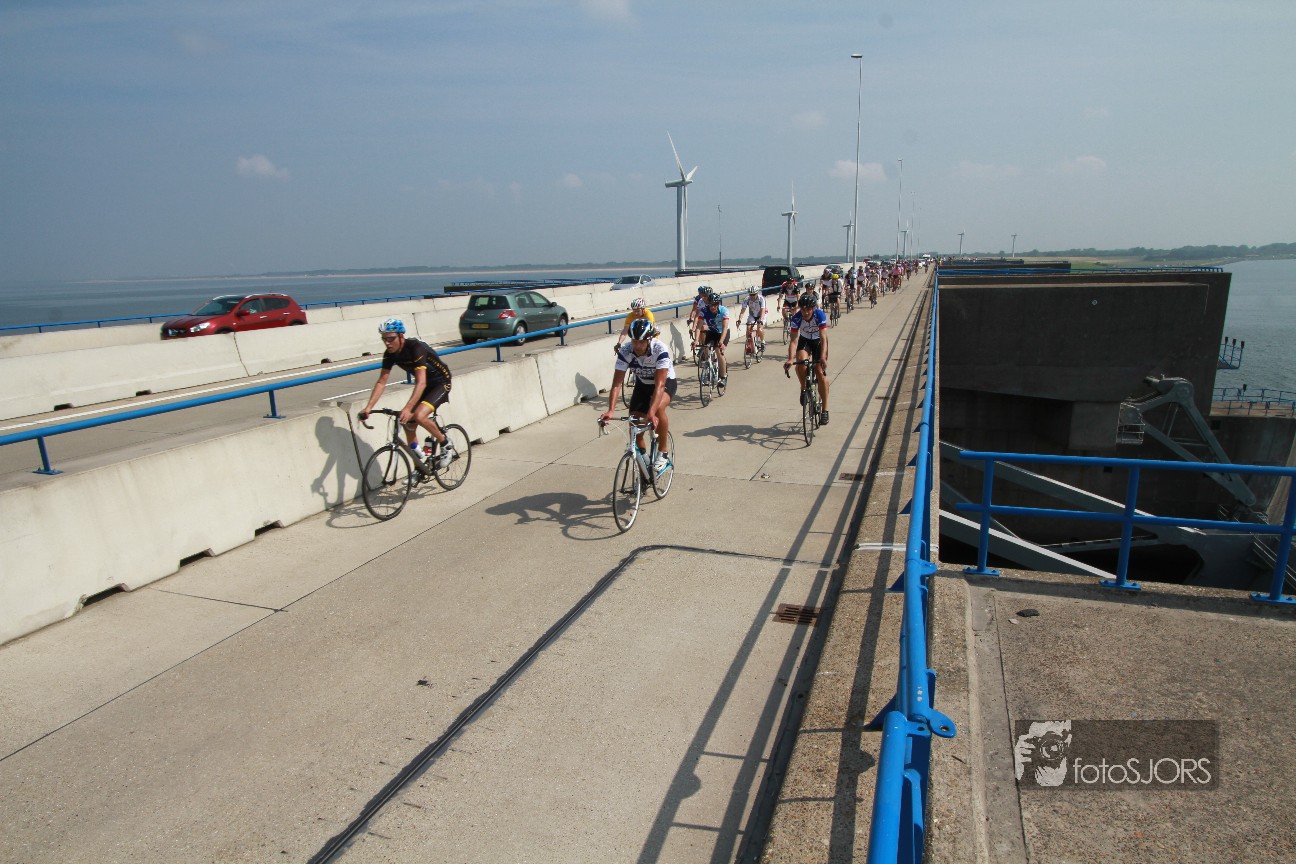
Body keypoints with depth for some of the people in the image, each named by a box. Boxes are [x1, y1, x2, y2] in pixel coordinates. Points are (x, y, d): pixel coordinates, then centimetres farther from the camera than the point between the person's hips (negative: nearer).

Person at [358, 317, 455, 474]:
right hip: (424, 384, 8)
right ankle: (420, 468, 15)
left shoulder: (416, 348, -31)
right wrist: (368, 407, -19)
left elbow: (421, 383, -40)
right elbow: (381, 382, -7)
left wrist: (407, 408, -50)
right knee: (408, 424, 1)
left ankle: (447, 446, -5)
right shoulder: (390, 354, -10)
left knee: (419, 416, -28)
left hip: (440, 382, -8)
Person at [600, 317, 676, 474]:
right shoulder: (625, 351, -26)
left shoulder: (660, 349, -34)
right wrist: (610, 410, -42)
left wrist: (651, 412, -53)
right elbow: (617, 384, -28)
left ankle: (663, 453, -16)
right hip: (642, 385, 4)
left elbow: (660, 384, -41)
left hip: (666, 381, -4)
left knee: (658, 408, -35)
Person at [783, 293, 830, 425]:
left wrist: (823, 358, -49)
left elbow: (823, 338, -35)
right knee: (801, 360, -31)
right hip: (804, 341, 1)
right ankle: (804, 388, -4)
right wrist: (790, 359, -45)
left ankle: (824, 409, -6)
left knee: (821, 372, -13)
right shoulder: (796, 318, -26)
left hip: (818, 341, -1)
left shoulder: (820, 315, -30)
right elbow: (794, 340, -30)